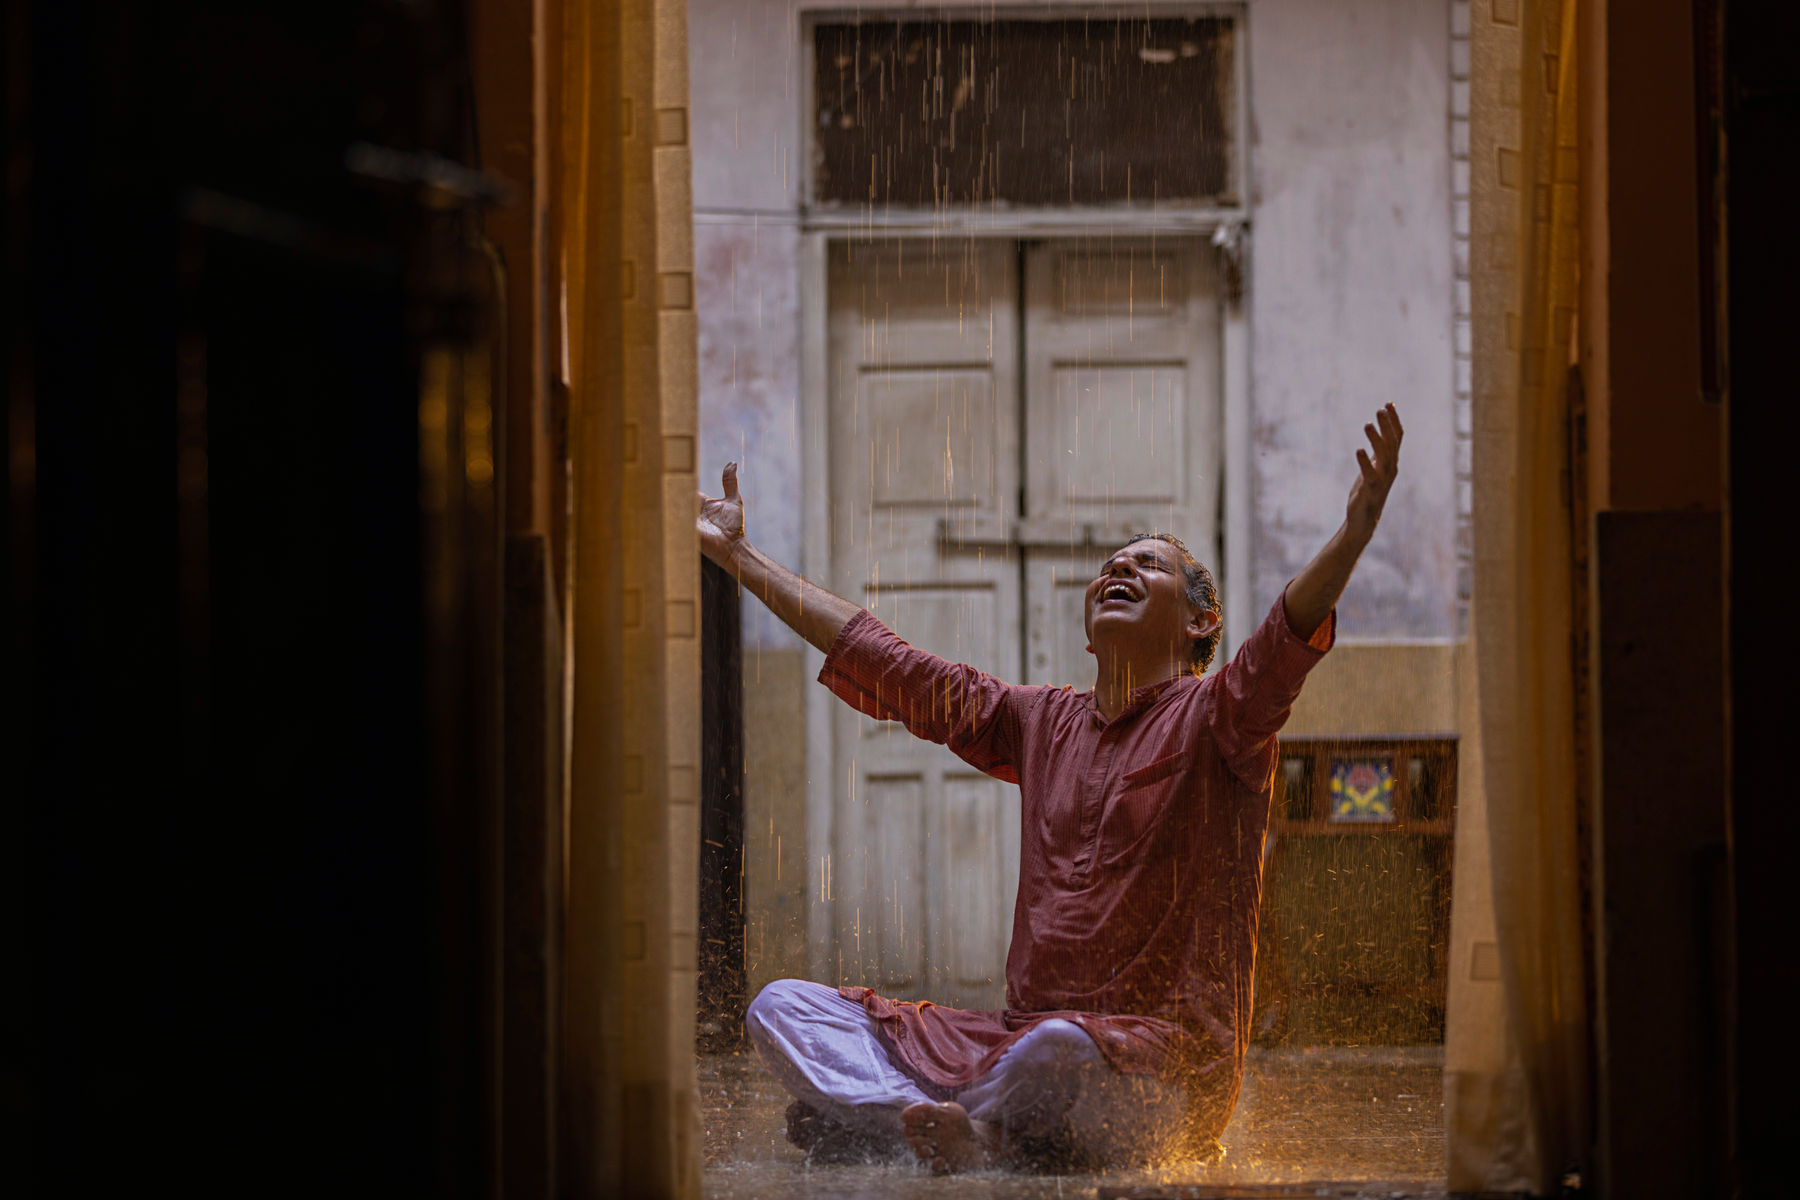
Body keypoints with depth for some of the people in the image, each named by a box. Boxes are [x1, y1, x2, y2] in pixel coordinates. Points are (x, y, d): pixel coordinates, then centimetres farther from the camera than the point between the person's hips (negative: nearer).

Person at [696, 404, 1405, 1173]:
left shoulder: (1213, 716, 1)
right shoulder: (1040, 723, 20)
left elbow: (1290, 636, -20)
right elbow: (878, 663, 25)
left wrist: (1352, 536, -41)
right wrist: (736, 554, 28)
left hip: (1165, 1059, -7)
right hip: (1016, 1037, 7)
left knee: (1059, 1053, -42)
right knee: (783, 1007, -6)